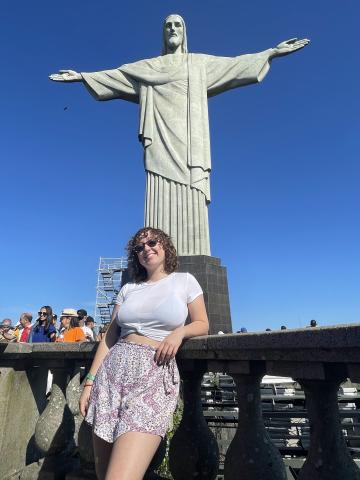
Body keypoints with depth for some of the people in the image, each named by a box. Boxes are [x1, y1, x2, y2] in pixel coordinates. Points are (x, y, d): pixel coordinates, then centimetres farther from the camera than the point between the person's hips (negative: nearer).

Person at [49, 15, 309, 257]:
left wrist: (273, 52, 15)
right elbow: (114, 75, 27)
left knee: (191, 203, -14)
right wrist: (82, 76, 22)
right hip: (161, 142, 1)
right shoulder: (147, 66, 27)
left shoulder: (201, 63, 25)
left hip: (188, 141, 0)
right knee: (161, 204, -13)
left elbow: (236, 64, 21)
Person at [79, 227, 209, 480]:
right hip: (114, 368, 4)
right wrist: (90, 380, 5)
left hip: (156, 373, -3)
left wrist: (180, 332, -11)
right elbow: (110, 337, 11)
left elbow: (202, 325, 10)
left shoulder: (185, 281, 7)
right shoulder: (129, 289, 13)